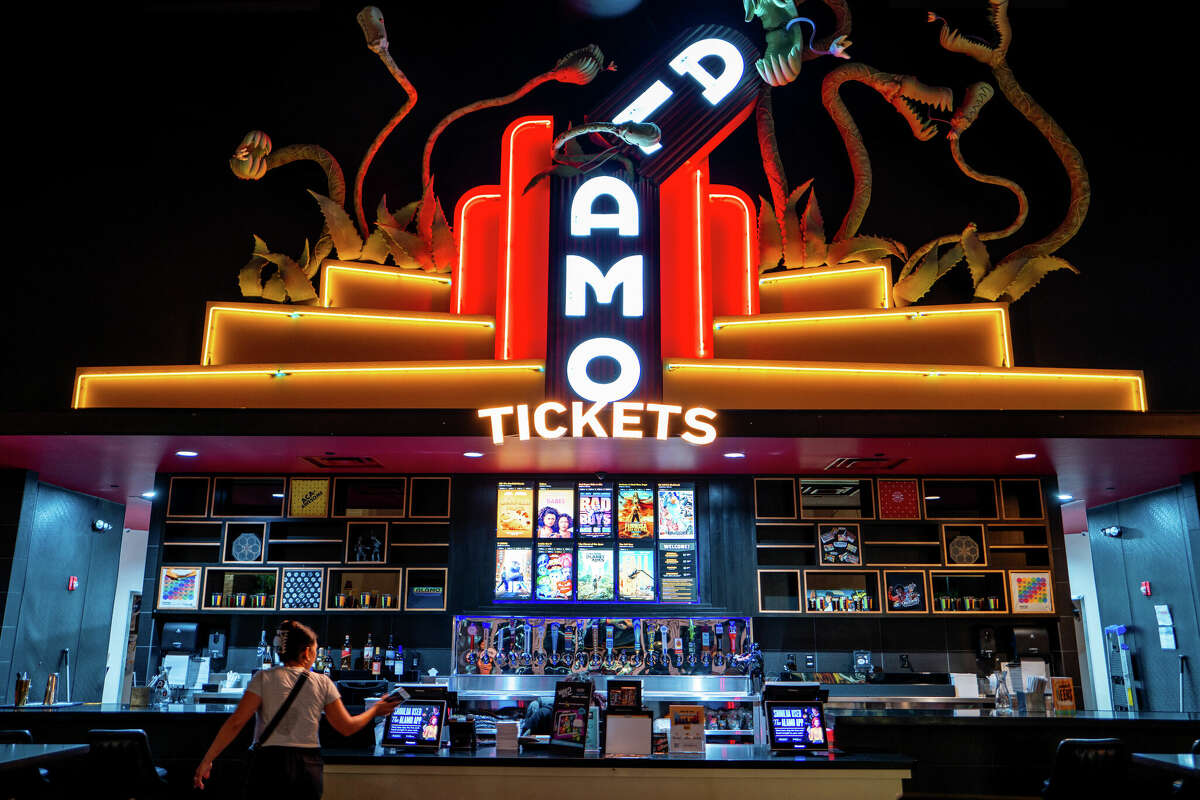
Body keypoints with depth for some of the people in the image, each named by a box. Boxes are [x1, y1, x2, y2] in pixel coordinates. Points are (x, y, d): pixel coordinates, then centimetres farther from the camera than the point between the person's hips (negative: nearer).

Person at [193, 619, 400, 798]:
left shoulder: (264, 678, 0)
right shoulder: (322, 683, 4)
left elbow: (236, 722, -7)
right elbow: (347, 727, 7)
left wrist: (206, 761, -1)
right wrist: (375, 710, 23)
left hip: (270, 766, -2)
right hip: (310, 769, 2)